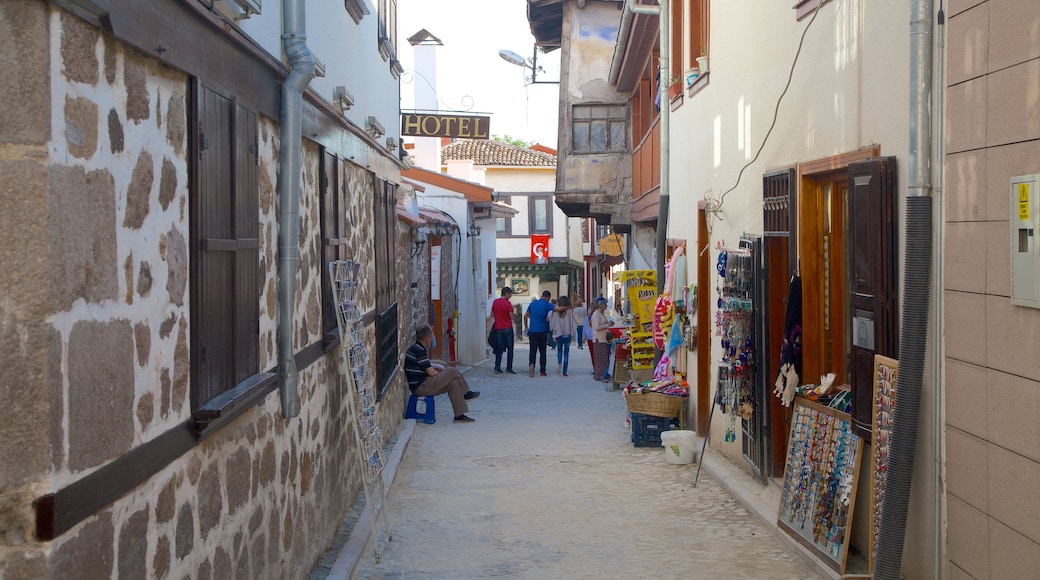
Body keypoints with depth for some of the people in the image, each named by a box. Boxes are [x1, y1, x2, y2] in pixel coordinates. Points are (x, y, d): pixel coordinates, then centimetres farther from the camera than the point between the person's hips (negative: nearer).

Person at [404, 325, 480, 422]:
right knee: (453, 372, -9)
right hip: (421, 387, -11)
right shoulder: (419, 351, -19)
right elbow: (431, 373, -17)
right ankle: (466, 394, 9)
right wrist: (437, 372, 6)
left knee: (453, 383, 7)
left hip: (419, 386, 11)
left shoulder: (415, 348, 14)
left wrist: (432, 368, 10)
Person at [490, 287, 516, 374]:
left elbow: (492, 314, 13)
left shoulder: (495, 302, 5)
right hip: (507, 328, -5)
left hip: (498, 328, 5)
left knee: (499, 348, 9)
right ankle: (509, 368, 5)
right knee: (510, 349, 5)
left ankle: (497, 367, 2)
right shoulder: (508, 303, -13)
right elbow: (511, 317, -12)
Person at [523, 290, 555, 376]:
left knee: (533, 350, 0)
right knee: (542, 352, 9)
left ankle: (531, 364, -28)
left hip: (532, 331, 2)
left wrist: (526, 327, 28)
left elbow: (525, 316, 18)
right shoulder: (547, 305, -4)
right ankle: (542, 371, 12)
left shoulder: (533, 304, 10)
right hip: (543, 331, -2)